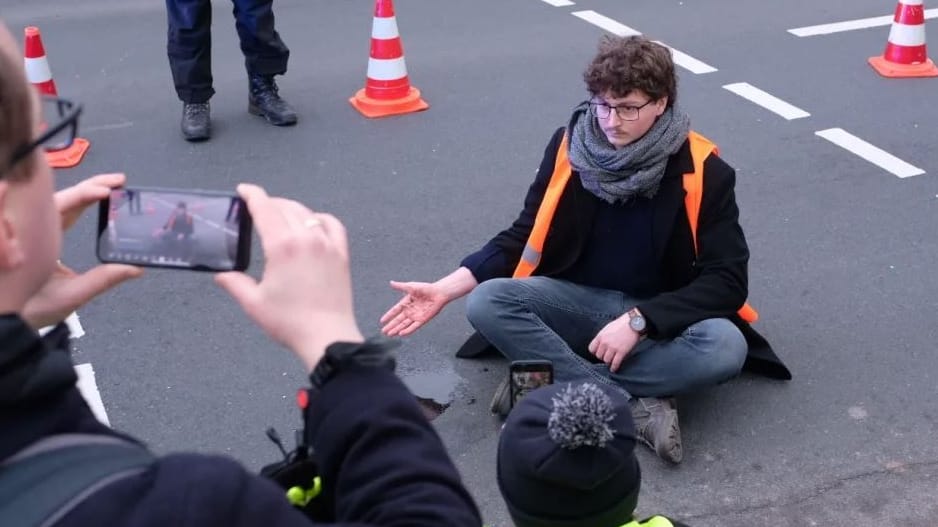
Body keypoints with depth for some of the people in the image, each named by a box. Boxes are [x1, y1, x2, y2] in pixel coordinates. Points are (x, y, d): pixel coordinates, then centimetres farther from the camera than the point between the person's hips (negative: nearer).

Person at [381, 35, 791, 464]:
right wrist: (446, 288, -11)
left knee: (725, 346, -34)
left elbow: (728, 281, -13)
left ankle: (555, 384, -26)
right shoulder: (569, 146, -6)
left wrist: (638, 321, -26)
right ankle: (639, 407, -32)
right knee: (486, 302, -26)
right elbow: (523, 237, 2)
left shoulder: (703, 171, -12)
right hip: (580, 302, 2)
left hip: (660, 316, -1)